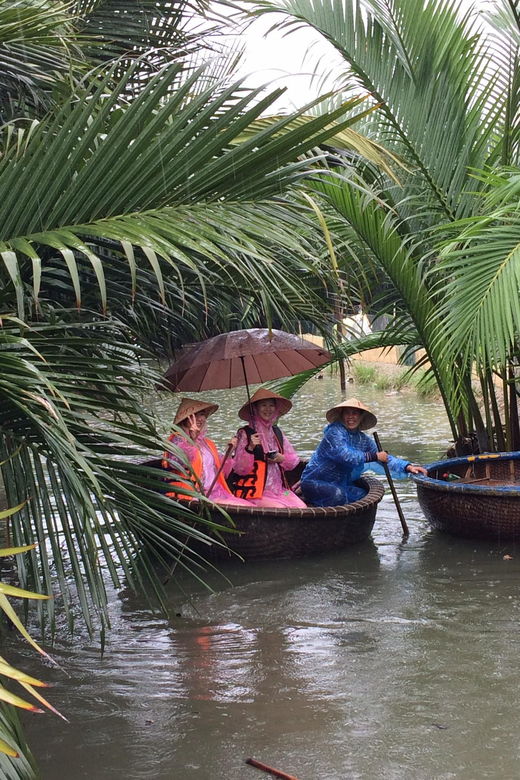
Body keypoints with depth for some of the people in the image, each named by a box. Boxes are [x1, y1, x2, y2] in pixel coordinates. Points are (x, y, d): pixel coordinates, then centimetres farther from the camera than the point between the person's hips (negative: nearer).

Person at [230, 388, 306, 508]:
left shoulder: (277, 432, 14)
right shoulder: (245, 434, -4)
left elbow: (294, 460, 18)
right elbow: (239, 469, -9)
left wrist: (282, 458, -4)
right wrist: (250, 448, -23)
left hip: (279, 489, 6)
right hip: (255, 492, -5)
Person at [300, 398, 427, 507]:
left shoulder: (364, 440, 8)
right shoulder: (334, 431, -15)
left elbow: (384, 458, 9)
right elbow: (344, 455, -28)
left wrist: (407, 467, -7)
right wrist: (374, 456, -24)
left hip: (340, 486, 7)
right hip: (314, 482, -7)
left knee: (364, 496, -14)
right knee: (338, 495, -35)